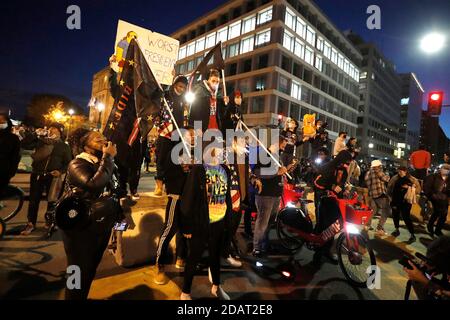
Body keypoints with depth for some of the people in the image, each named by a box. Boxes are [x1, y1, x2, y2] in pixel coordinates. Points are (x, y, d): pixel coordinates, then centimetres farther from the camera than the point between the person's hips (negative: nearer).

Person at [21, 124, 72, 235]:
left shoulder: (64, 146, 4)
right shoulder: (41, 141, 10)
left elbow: (68, 162, 2)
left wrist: (60, 171, -12)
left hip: (52, 176, -2)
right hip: (37, 174, 2)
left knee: (52, 200, 8)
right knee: (34, 199, 5)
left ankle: (49, 221, 25)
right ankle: (31, 223, 16)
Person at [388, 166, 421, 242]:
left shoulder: (411, 179, -5)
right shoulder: (395, 178, 6)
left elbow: (418, 189, -8)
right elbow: (390, 187, 16)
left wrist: (409, 187, -20)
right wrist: (390, 195, 8)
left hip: (405, 201, -5)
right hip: (395, 201, 5)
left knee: (406, 217, -8)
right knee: (395, 216, 15)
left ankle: (412, 235, 3)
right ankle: (397, 230, 35)